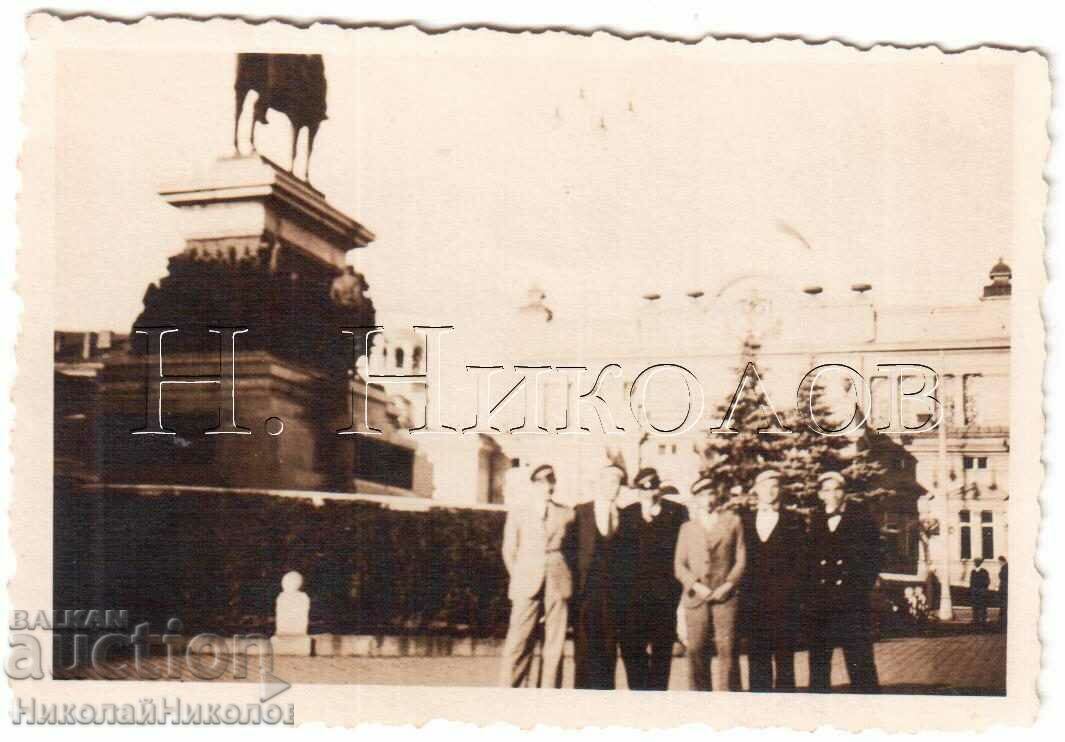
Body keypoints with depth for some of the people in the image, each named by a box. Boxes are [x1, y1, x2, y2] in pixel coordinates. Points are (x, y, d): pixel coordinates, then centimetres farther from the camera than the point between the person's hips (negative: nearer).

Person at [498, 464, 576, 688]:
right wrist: (520, 578, 8)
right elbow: (509, 551, 12)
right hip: (526, 586, -1)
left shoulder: (567, 514, 10)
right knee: (518, 643, -7)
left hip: (558, 585, 1)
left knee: (555, 645, 1)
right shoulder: (517, 513, 9)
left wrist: (562, 574, 8)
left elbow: (573, 548, 16)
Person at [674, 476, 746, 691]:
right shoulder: (687, 527, 16)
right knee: (696, 651, -2)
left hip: (725, 596, -1)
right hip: (696, 598, 2)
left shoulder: (733, 521, 11)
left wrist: (728, 585, -6)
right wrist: (696, 585, -6)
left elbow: (741, 559, 7)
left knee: (727, 650, -6)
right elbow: (679, 565, 10)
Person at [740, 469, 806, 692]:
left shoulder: (793, 520, 6)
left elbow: (801, 559, 2)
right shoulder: (745, 520, 13)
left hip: (784, 600, -2)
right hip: (753, 601, 2)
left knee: (784, 655, -1)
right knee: (757, 657, 5)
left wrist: (792, 591, -8)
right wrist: (743, 591, 2)